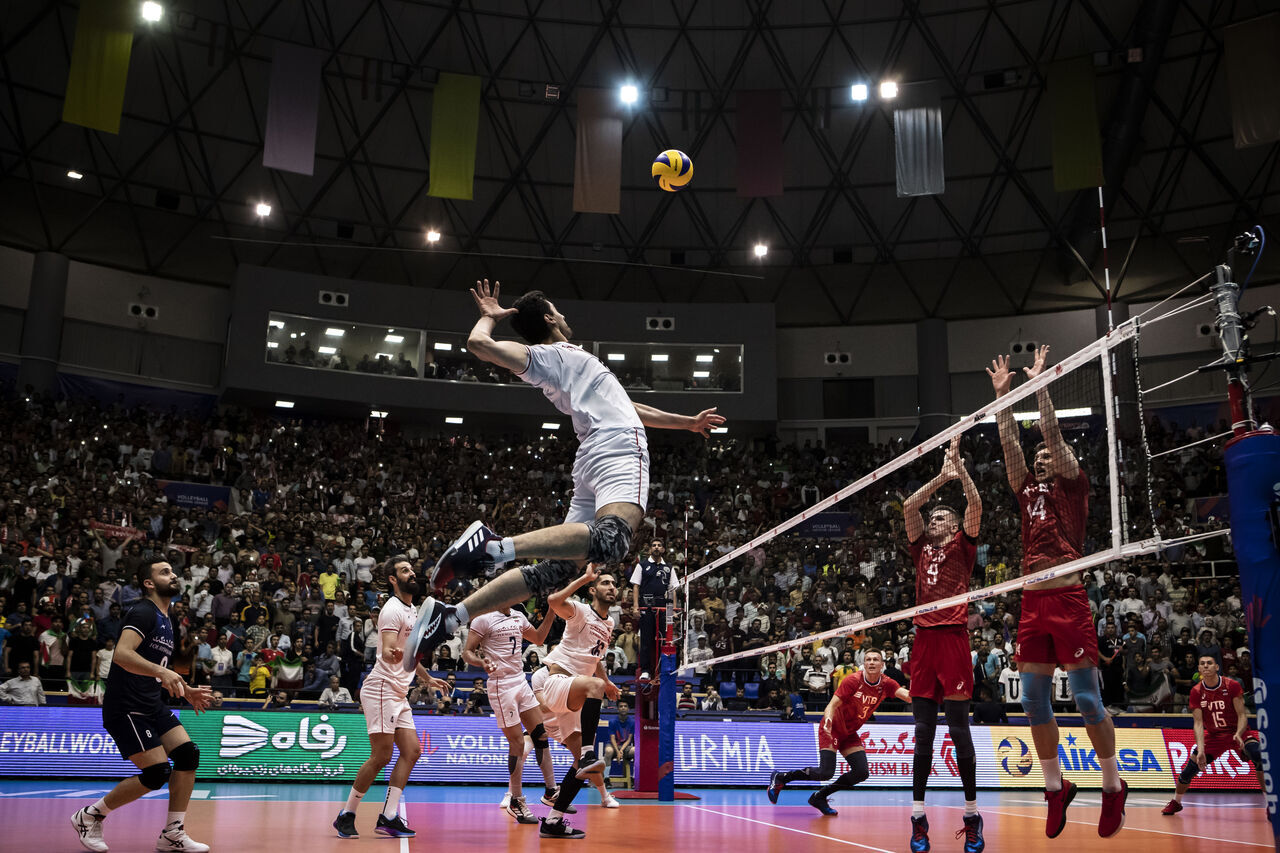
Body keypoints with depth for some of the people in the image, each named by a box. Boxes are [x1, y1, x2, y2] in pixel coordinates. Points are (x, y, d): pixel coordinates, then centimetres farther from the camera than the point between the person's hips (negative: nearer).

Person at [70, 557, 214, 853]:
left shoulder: (165, 621, 17)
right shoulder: (143, 612, -12)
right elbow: (122, 654, -28)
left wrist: (186, 691, 21)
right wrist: (161, 671, -38)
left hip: (153, 706, 9)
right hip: (125, 709, -9)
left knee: (188, 754, -4)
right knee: (158, 773, -11)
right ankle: (89, 817, 9)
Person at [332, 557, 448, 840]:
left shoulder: (411, 609, 16)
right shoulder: (393, 609, -13)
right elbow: (387, 651, -25)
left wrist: (427, 679, 36)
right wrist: (393, 655, -48)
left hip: (399, 694, 9)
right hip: (381, 690, -9)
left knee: (412, 751, 1)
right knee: (381, 756, -9)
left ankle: (388, 818, 3)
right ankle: (346, 815, 5)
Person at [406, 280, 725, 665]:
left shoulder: (566, 361, 35)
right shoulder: (550, 355, 7)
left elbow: (629, 409, 43)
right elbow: (479, 343, -8)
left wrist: (688, 423, 47)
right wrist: (488, 316, 14)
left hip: (594, 460, 9)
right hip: (619, 450, -9)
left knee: (555, 570, 2)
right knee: (611, 540, -34)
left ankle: (449, 616, -2)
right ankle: (495, 544, -45)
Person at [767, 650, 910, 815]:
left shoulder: (886, 684, -6)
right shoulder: (853, 680, -20)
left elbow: (909, 696, -20)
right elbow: (833, 704, -21)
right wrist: (828, 719, -41)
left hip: (850, 733, 6)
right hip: (832, 728, -6)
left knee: (862, 772, -8)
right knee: (826, 772, -18)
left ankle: (819, 797, 10)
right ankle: (779, 777, 0)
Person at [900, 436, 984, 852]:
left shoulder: (962, 548, 9)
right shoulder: (922, 549, 18)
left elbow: (976, 506, -4)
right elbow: (909, 507, 8)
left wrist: (960, 469, -8)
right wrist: (941, 477, 3)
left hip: (953, 638, -3)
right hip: (924, 639, 4)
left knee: (959, 730, -2)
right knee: (923, 732, 4)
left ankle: (972, 817, 8)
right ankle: (918, 819, 7)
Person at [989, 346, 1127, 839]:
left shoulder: (1072, 484, 8)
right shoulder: (1029, 490, 20)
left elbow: (1052, 433, 0)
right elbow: (1009, 443, 17)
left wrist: (1039, 382, 2)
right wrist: (1002, 393, 15)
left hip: (1068, 598, -6)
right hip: (1032, 600, 6)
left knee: (1087, 698, -4)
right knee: (1034, 699, 5)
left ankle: (1113, 788, 11)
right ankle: (1055, 787, 17)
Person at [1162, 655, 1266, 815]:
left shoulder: (1232, 685, -14)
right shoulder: (1196, 692, -8)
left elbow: (1242, 715, -13)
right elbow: (1198, 723, -10)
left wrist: (1238, 734, -33)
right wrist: (1200, 750, -23)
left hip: (1238, 732, -2)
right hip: (1213, 735, 2)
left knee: (1258, 755, -32)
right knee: (1189, 768, -5)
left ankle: (1268, 801, -22)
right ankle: (1176, 802, 19)